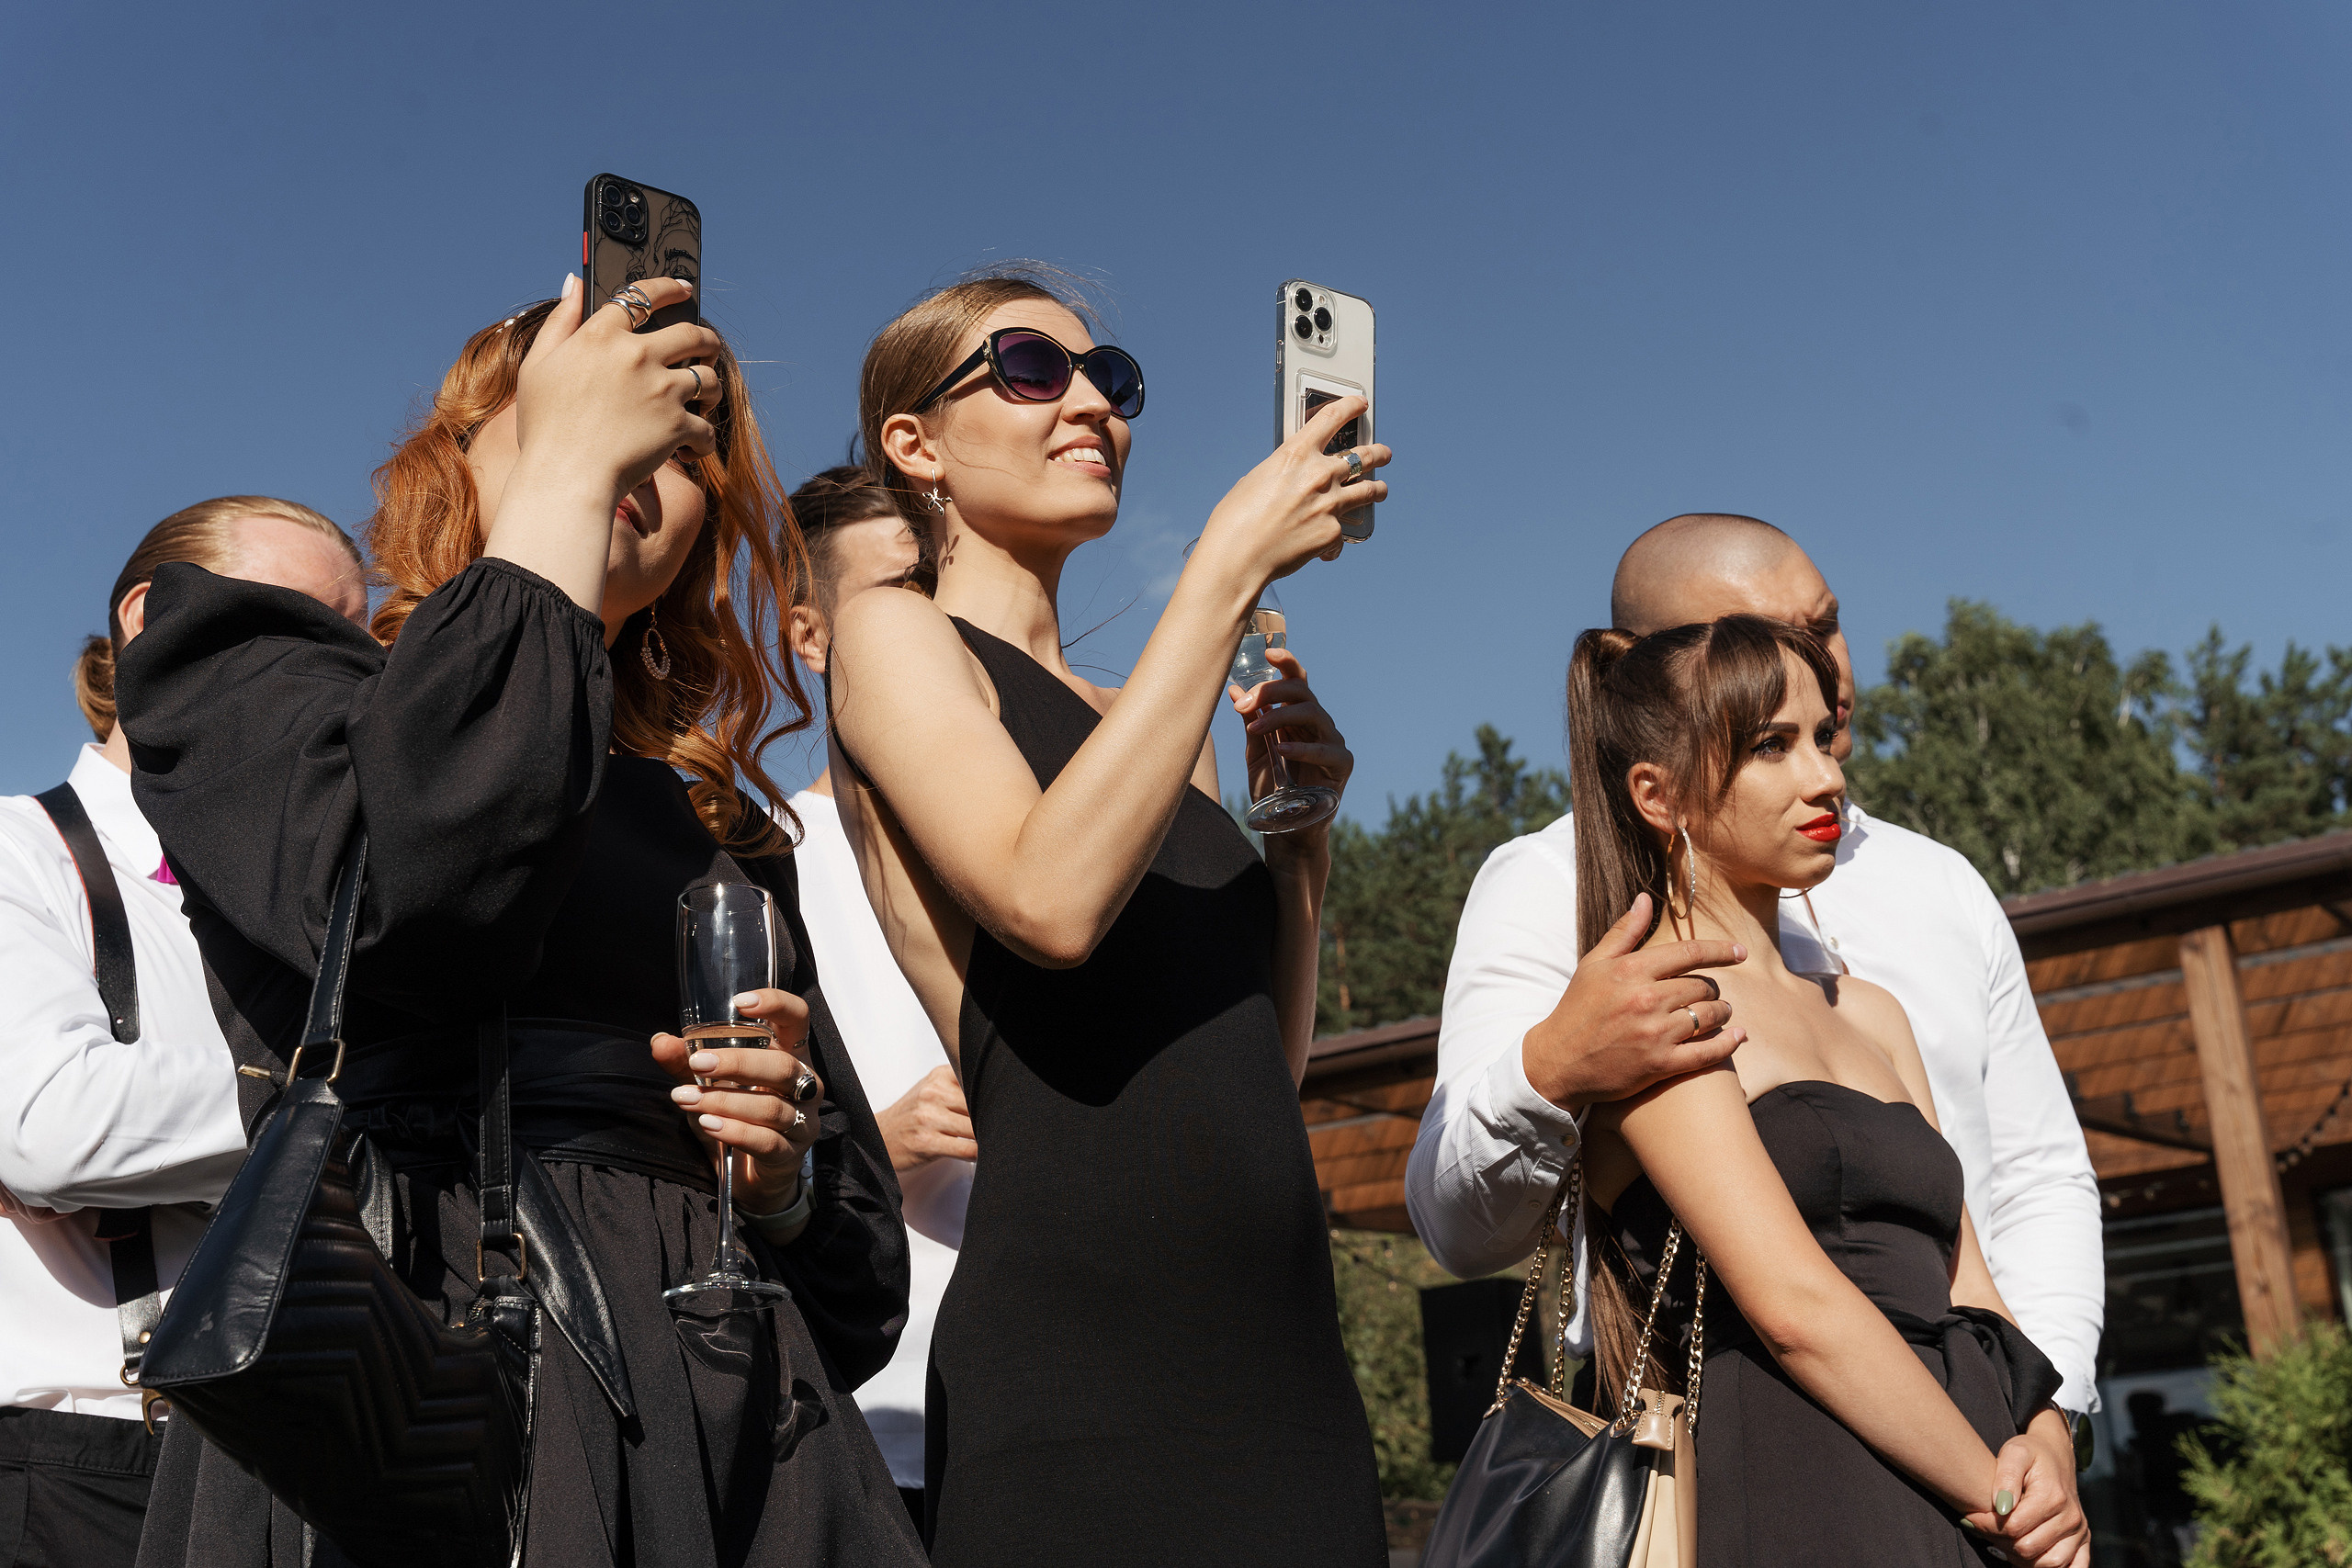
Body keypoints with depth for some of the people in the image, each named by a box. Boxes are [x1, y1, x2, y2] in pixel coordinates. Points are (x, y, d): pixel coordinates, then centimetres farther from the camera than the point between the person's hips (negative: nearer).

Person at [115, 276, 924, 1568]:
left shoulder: (715, 824, 21)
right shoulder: (248, 677, 7)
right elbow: (412, 891, -20)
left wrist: (778, 1178, -4)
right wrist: (563, 468, -9)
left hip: (741, 1433, 5)